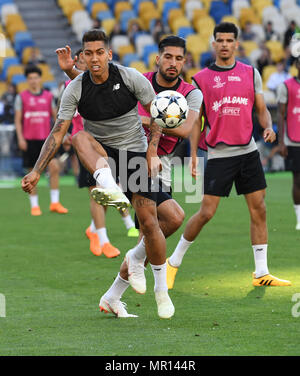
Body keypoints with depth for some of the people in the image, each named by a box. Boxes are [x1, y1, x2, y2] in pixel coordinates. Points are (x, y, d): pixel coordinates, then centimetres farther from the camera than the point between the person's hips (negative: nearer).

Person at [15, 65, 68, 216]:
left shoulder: (48, 96, 9)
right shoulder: (21, 97, 3)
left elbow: (55, 116, 14)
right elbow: (18, 119, 3)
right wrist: (20, 138, -7)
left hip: (46, 138, 2)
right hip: (29, 140, -2)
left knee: (55, 167, -12)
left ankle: (54, 203, -5)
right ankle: (34, 205, 11)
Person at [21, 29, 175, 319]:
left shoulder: (130, 77, -11)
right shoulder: (75, 89, -9)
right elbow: (57, 133, -10)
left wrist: (152, 153, -11)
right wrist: (36, 172, -18)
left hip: (135, 154, -1)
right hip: (100, 155, 1)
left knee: (149, 222, -9)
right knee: (79, 137, -34)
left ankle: (161, 288, 9)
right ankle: (110, 188, -57)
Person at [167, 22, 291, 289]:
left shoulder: (250, 73, 8)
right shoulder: (201, 79, 2)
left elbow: (262, 109, 12)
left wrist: (268, 127, -9)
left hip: (248, 151, 3)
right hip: (219, 154, -3)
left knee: (259, 210, 0)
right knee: (206, 212, -6)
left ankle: (261, 273, 6)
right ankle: (174, 262, 11)